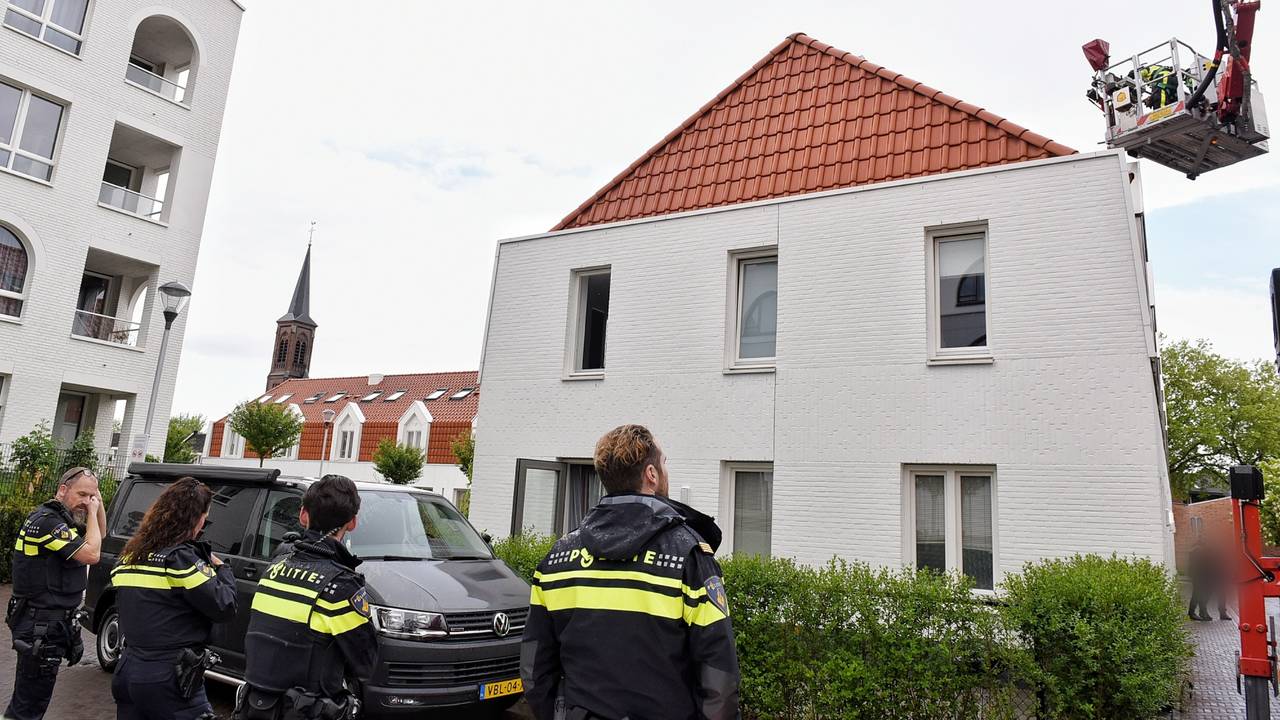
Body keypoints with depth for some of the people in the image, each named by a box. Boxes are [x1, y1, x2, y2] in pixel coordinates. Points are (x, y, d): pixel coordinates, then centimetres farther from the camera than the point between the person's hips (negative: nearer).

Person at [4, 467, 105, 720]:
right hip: (40, 624, -10)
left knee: (30, 693, 20)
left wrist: (98, 502, 6)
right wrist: (92, 512, -14)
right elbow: (92, 554, -24)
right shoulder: (46, 520, -20)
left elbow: (99, 535, 21)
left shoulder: (61, 519, 9)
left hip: (52, 621, 10)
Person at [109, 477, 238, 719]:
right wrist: (222, 568, -1)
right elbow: (224, 607, -18)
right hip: (170, 680, -8)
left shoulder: (129, 555, 9)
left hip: (128, 672, 8)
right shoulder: (180, 556, -17)